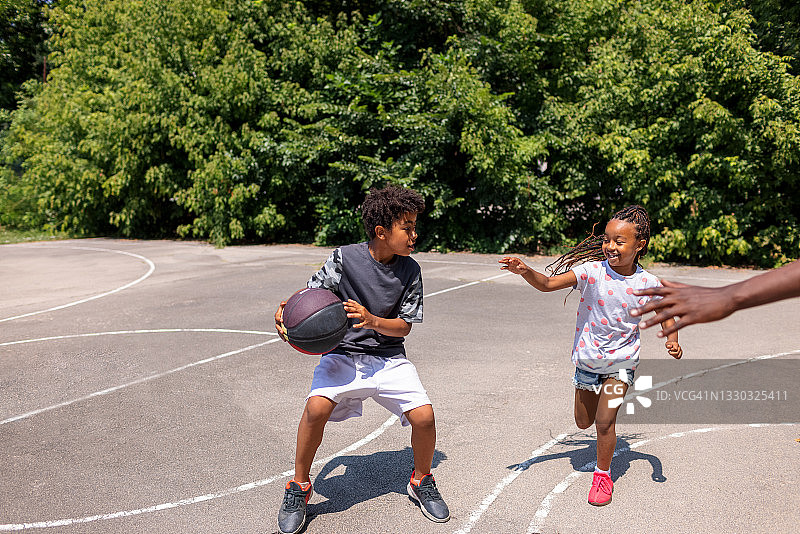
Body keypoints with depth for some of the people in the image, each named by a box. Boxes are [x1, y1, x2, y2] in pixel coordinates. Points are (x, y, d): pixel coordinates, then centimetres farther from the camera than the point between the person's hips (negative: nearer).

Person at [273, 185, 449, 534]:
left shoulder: (410, 271, -3)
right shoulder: (345, 258, -10)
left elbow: (404, 326, -3)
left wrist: (372, 320, -21)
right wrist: (286, 308, -22)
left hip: (389, 358, 2)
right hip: (343, 354, -2)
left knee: (423, 416, -17)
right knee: (317, 406, -27)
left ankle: (421, 482, 16)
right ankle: (299, 487, 0)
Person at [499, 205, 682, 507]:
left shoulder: (647, 283, -12)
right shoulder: (592, 271, -17)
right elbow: (548, 284, -24)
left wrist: (672, 339, -12)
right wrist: (525, 272, -43)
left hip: (621, 361, -1)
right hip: (587, 358, 1)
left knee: (604, 421, -7)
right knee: (583, 421, 16)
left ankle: (603, 474, 20)